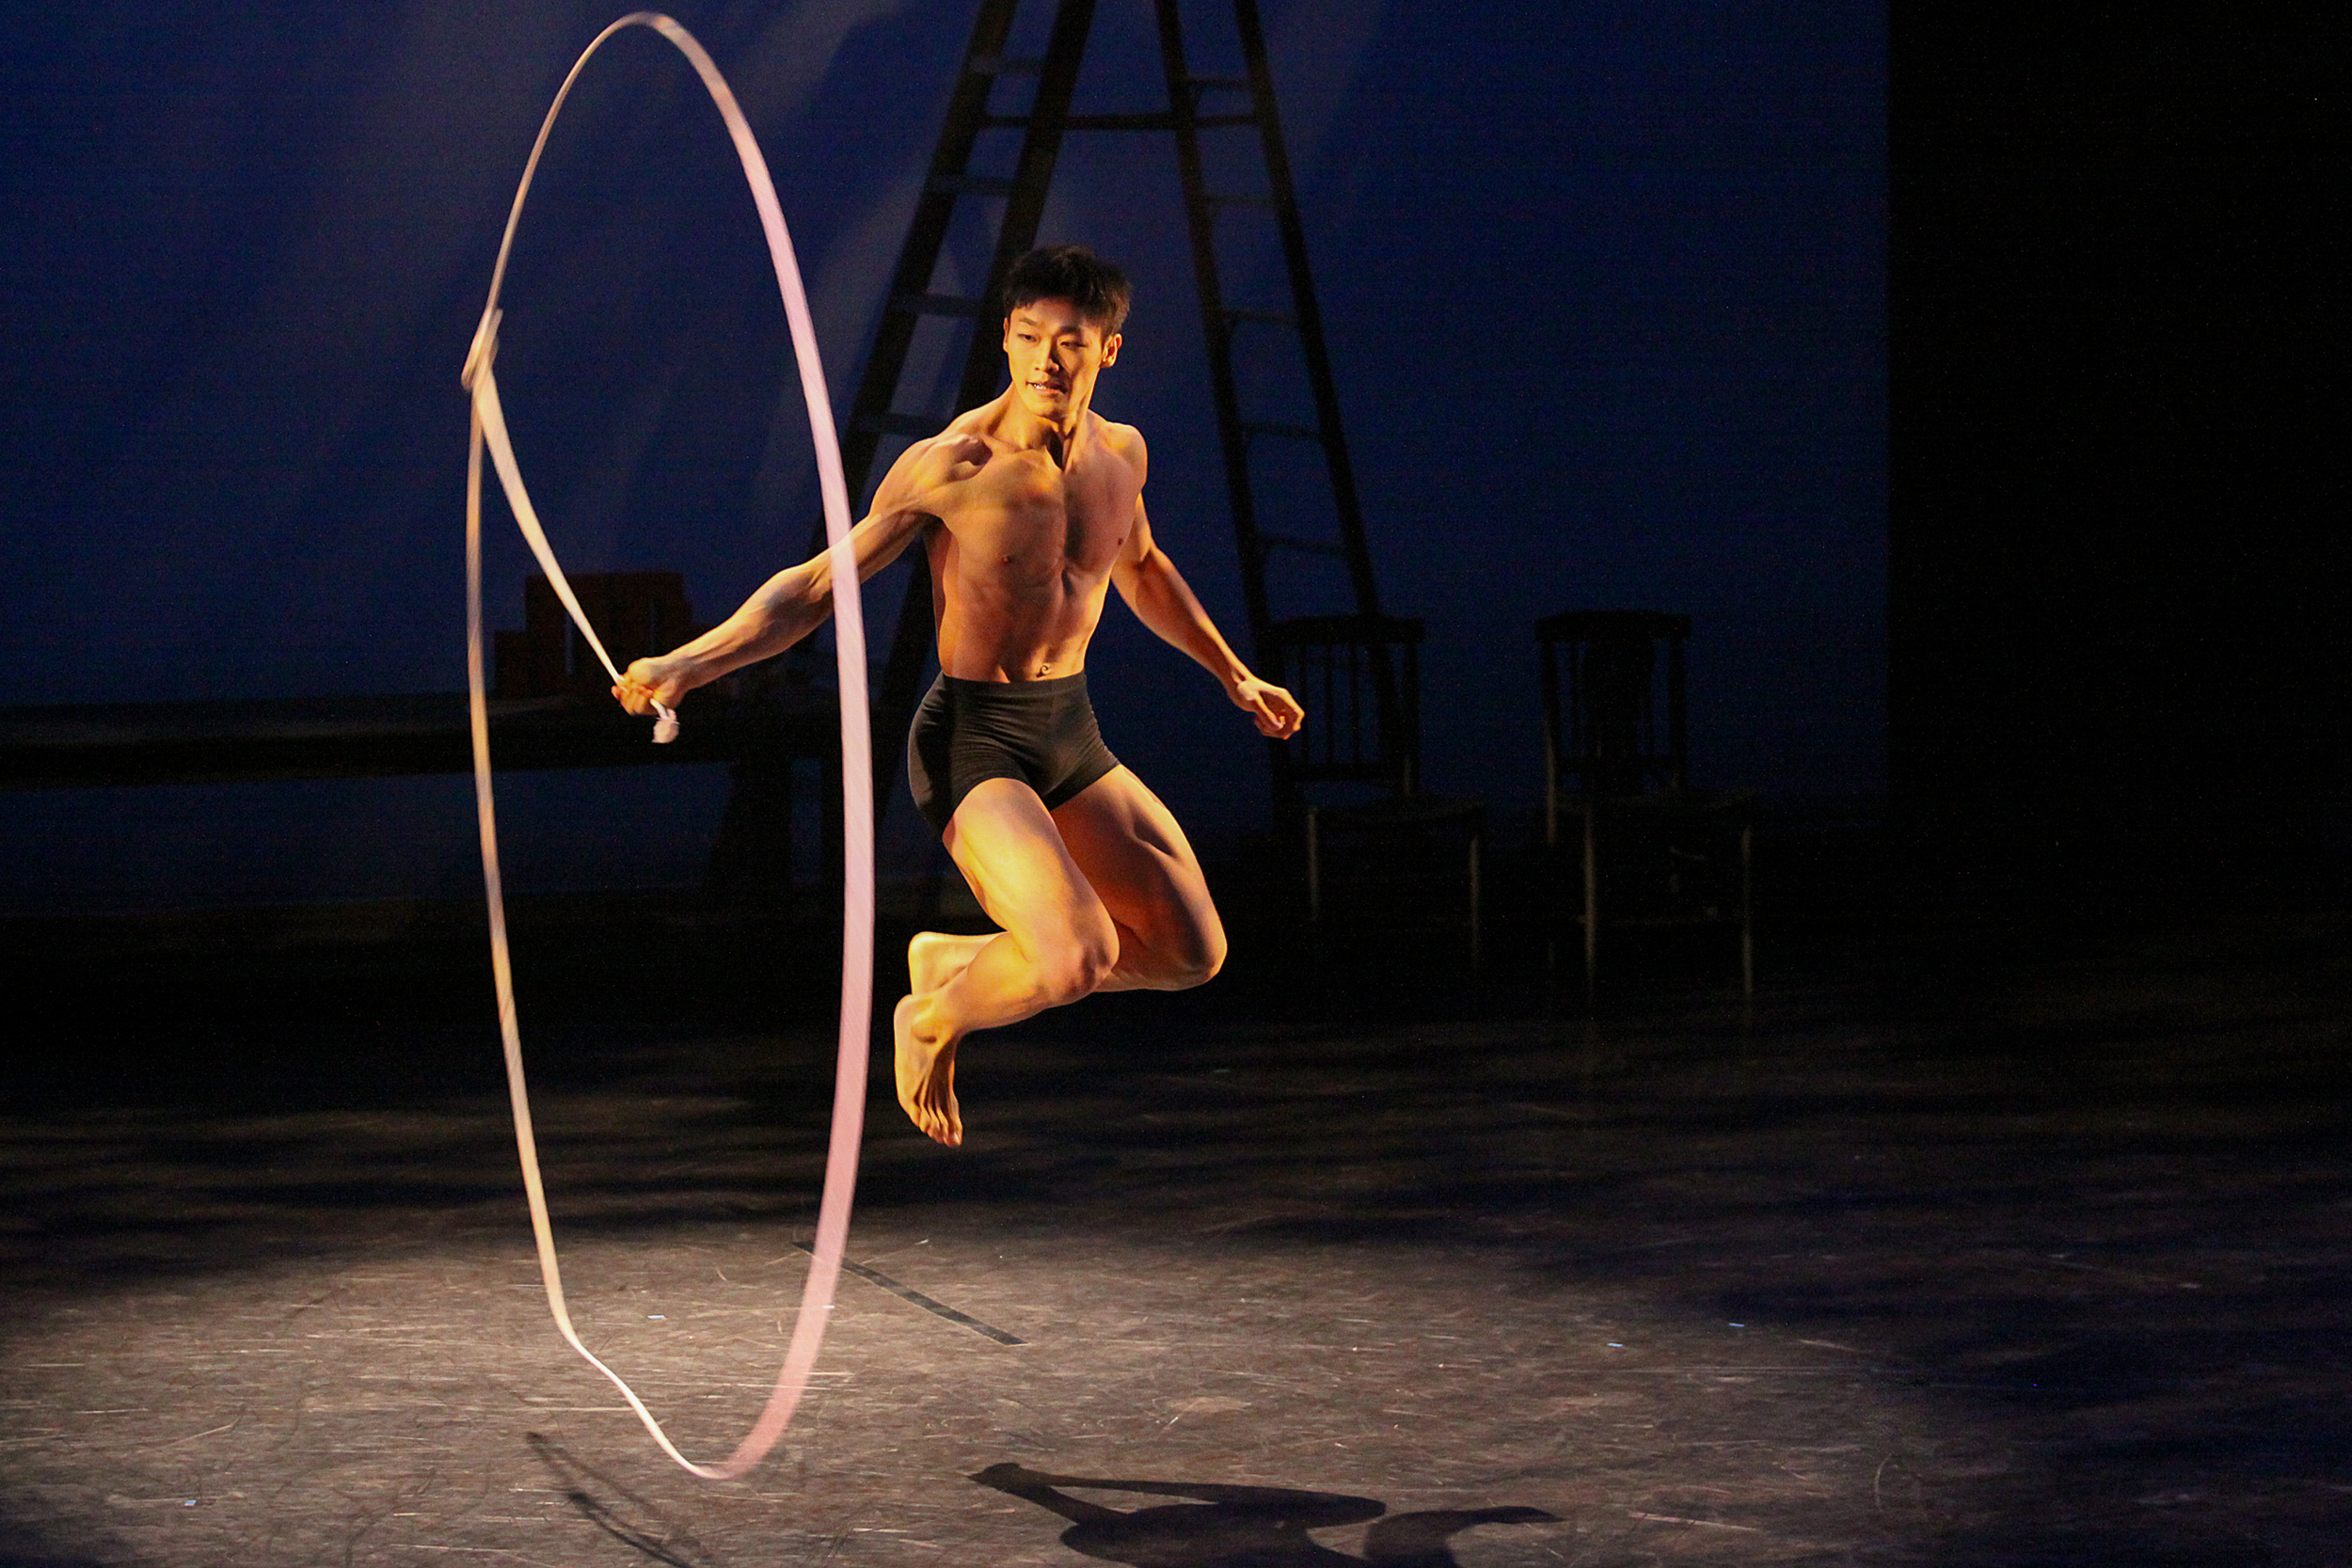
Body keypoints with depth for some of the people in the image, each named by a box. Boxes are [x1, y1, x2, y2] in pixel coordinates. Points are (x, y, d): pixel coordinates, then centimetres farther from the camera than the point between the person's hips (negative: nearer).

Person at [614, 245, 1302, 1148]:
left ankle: (949, 959, 23)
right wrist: (683, 666, -24)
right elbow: (815, 586, -13)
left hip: (1073, 732, 7)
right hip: (973, 741, -7)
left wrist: (1233, 676, 34)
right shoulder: (949, 468, -17)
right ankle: (927, 1022, 6)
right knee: (1080, 957, -26)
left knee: (1193, 951, 7)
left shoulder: (1120, 453, 2)